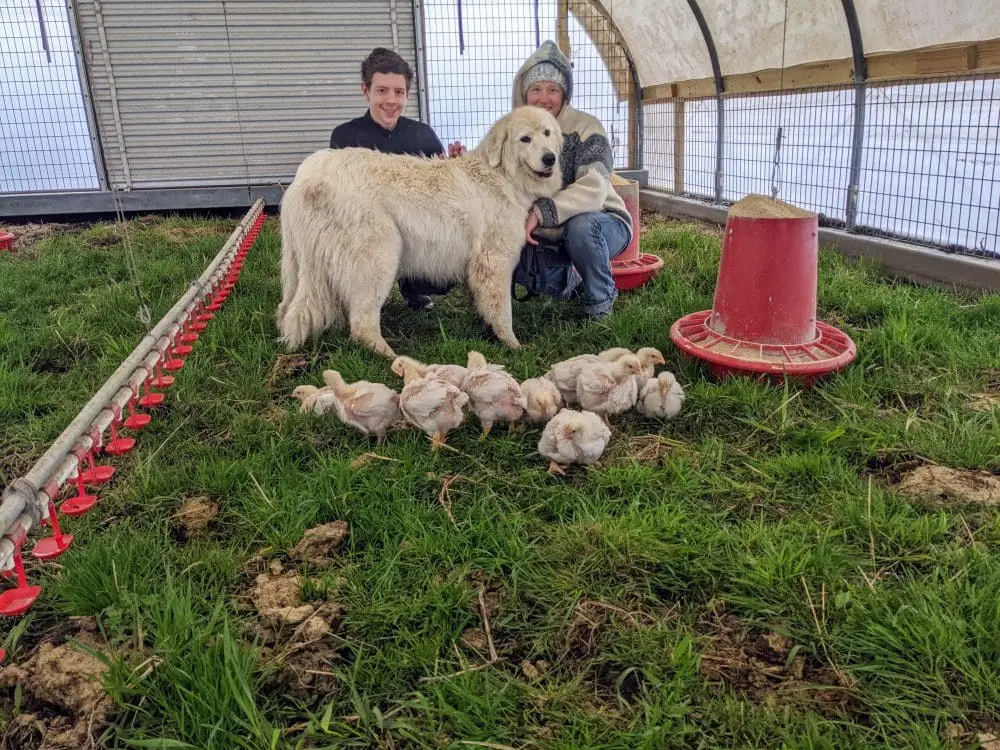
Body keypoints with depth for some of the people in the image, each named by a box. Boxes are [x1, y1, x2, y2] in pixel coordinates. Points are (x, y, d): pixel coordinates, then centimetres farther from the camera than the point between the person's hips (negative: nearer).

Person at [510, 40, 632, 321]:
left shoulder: (586, 127, -16)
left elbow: (593, 189, -31)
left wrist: (541, 213, -43)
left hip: (600, 224, -5)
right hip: (545, 237, 5)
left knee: (580, 225, -38)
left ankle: (600, 301, -9)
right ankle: (569, 279, 13)